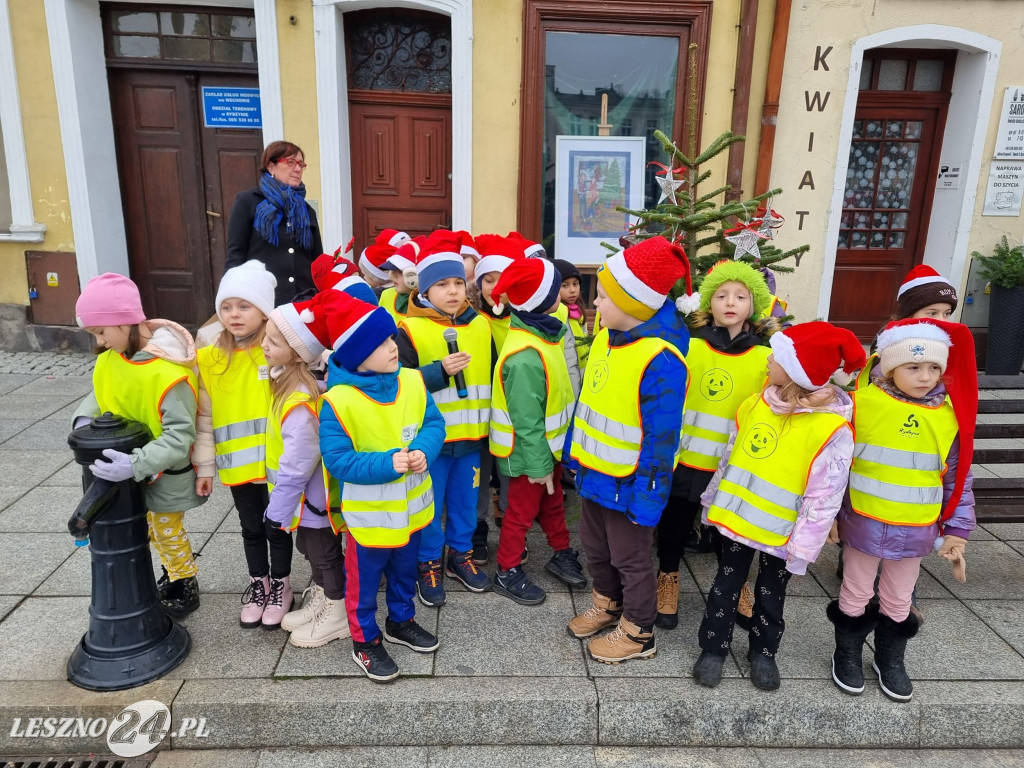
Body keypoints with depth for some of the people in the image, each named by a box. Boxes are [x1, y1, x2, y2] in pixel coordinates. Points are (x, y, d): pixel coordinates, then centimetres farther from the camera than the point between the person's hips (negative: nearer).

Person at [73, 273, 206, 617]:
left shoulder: (168, 372, -33)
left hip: (166, 471, -7)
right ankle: (172, 573, 46)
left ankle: (187, 589, 34)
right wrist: (84, 418, -11)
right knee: (151, 524, 24)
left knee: (167, 528, 12)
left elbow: (180, 435, -33)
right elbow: (100, 393, 9)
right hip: (133, 463, 7)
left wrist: (136, 465, -40)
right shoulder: (112, 357, -8)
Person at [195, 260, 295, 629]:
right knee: (251, 528, 20)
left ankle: (281, 585, 34)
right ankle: (259, 584, 40)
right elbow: (204, 418, 4)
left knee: (277, 526, 13)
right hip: (237, 463, 3)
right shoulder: (209, 359, 0)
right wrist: (205, 465, 4)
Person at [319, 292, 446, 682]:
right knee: (364, 581, 15)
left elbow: (434, 423, -2)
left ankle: (401, 621, 50)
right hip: (369, 514, -5)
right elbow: (337, 459, -22)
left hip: (412, 506, 5)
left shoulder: (412, 381, -8)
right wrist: (387, 464, -30)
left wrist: (424, 451, -23)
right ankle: (366, 642, 37)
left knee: (405, 571, 26)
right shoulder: (338, 401, -23)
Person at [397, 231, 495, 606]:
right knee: (429, 506, 10)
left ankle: (460, 554, 39)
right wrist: (441, 371, -27)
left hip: (471, 437, 4)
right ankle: (429, 564, 29)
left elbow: (492, 375, 11)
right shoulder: (410, 330, -11)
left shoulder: (481, 325, 4)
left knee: (466, 501, 19)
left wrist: (491, 426, 11)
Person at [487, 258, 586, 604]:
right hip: (529, 450, -8)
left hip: (549, 443, 9)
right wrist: (538, 463, -20)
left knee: (553, 502, 24)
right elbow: (526, 418, -27)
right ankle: (508, 573, 28)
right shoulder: (524, 357, -32)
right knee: (522, 511, 10)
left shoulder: (543, 333, -1)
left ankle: (562, 554, 43)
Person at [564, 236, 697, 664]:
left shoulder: (660, 359, -27)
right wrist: (574, 450, 15)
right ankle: (607, 605, 49)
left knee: (630, 559, 12)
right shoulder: (608, 336, -1)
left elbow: (662, 434, -24)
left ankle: (637, 634, 34)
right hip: (593, 467, 8)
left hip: (628, 480, -8)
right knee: (595, 547, 25)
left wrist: (647, 496, -20)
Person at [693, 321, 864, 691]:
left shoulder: (832, 429, -21)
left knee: (770, 594, 16)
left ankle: (763, 651, 38)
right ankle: (713, 647, 32)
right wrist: (713, 502, 13)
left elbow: (824, 497, -18)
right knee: (726, 585, 15)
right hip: (737, 517, 4)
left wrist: (803, 548, -15)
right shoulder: (755, 404, -4)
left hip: (780, 531, -4)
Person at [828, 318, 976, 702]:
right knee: (856, 595, 16)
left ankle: (890, 659, 42)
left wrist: (956, 530, 1)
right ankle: (847, 654, 37)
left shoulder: (952, 412, -6)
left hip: (916, 530, 2)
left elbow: (958, 476, 2)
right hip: (864, 523, -2)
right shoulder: (863, 402, -14)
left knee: (898, 601, 20)